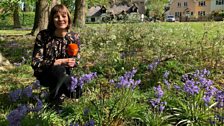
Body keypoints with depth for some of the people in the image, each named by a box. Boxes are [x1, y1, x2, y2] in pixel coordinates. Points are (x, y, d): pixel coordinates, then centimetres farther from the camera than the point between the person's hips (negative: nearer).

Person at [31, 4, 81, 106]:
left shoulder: (74, 37, -9)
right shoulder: (43, 36, -19)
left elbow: (76, 60, 1)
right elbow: (35, 63, -22)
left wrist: (72, 63, -24)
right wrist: (60, 62, -29)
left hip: (65, 74, 3)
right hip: (45, 74, -3)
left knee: (77, 93, -22)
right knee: (59, 69, -36)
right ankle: (53, 100, -10)